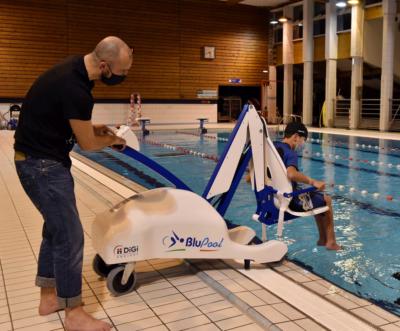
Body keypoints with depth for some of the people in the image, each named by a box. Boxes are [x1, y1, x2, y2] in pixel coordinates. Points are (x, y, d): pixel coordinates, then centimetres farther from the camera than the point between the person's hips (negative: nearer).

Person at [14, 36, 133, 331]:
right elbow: (87, 144, -16)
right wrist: (113, 140, 3)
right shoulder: (75, 88, -27)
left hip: (41, 159, 10)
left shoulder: (75, 69, 3)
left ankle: (49, 297, 31)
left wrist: (95, 128, 5)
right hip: (43, 164, -10)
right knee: (70, 235, -4)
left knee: (56, 227, 18)